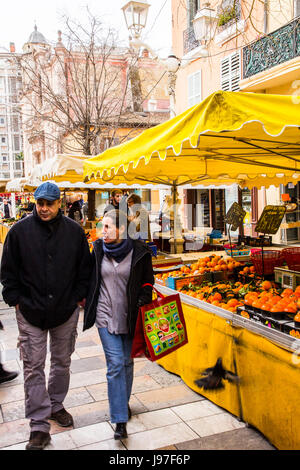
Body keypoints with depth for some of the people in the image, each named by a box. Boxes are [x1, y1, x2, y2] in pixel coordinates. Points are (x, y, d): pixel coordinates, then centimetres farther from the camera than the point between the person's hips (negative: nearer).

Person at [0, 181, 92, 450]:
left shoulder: (74, 231, -2)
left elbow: (85, 267, 6)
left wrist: (80, 296, 1)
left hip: (66, 311, 2)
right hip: (31, 312, -1)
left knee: (62, 362, 17)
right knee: (34, 368, 2)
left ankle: (56, 405, 39)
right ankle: (39, 425, 13)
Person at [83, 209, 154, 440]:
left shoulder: (139, 251, -7)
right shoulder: (99, 249, 1)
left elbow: (148, 282, 1)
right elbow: (91, 279, 13)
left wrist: (142, 301, -10)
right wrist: (85, 298, 10)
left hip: (130, 316, 0)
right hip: (106, 315, 1)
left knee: (127, 362, 14)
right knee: (115, 364, -5)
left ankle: (124, 401, 40)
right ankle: (120, 420, 3)